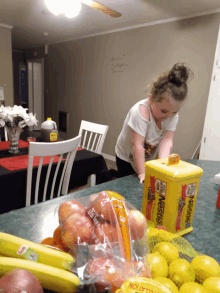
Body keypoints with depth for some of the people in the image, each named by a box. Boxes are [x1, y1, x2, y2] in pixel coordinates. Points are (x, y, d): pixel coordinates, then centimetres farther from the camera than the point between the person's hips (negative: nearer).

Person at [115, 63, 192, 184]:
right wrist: (142, 174, -28)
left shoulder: (172, 113, -15)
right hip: (127, 159, -5)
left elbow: (166, 142, -22)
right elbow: (137, 144, -32)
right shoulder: (141, 111, -33)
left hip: (150, 159, 5)